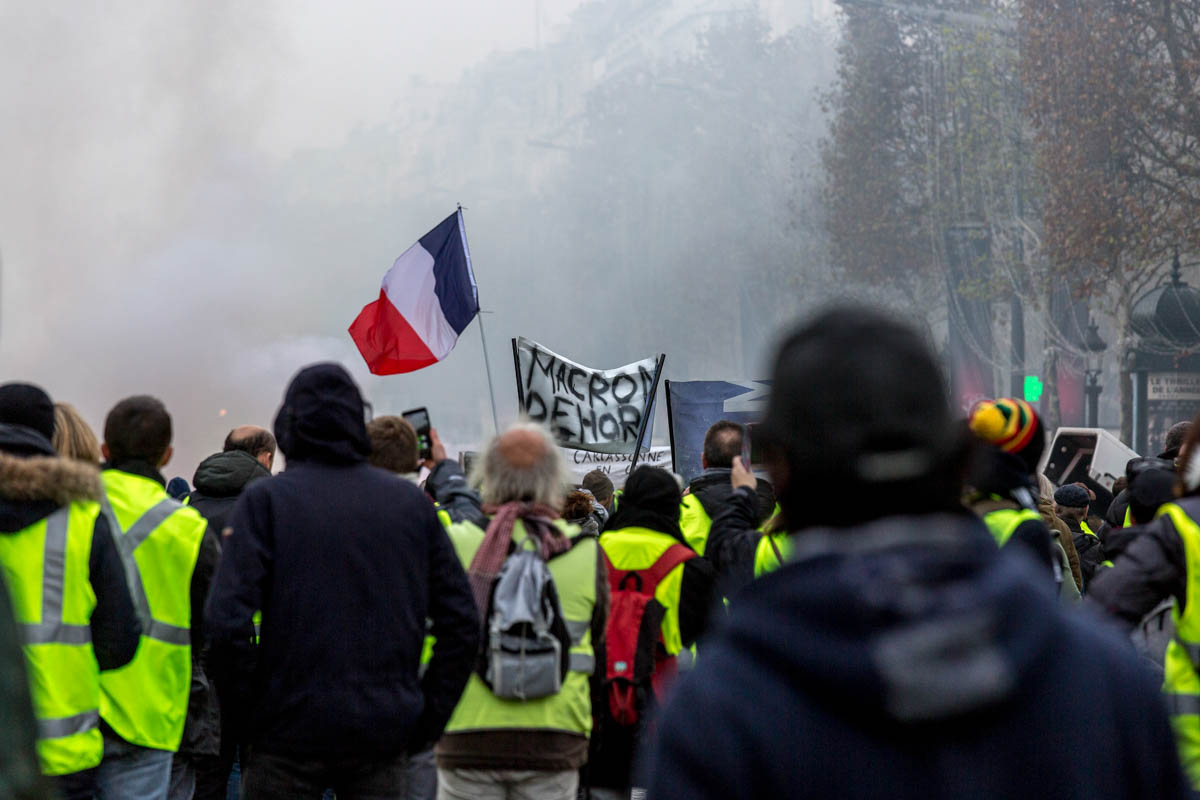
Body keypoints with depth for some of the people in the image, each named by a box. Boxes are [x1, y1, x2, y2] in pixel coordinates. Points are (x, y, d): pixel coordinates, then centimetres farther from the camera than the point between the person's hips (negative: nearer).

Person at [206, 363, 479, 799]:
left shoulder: (265, 499, -4)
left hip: (290, 734, -3)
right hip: (383, 735, 3)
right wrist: (426, 719, 9)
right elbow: (461, 620, 4)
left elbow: (228, 620, -15)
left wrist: (247, 704, -2)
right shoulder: (412, 502, 6)